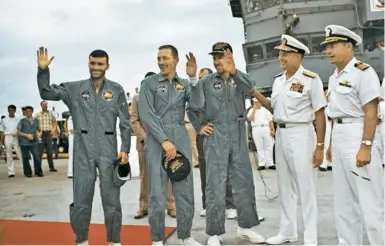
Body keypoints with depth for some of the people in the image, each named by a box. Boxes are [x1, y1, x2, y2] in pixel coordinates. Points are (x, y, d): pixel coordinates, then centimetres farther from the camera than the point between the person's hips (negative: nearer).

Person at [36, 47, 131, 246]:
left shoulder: (116, 90, 3)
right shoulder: (74, 89, 5)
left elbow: (125, 123, 2)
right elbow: (47, 93, 0)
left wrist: (125, 149, -4)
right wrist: (43, 70, -16)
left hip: (108, 150, 0)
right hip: (83, 151, 1)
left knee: (111, 199, 7)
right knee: (81, 201, 8)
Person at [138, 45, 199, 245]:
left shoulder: (184, 84, 13)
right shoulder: (149, 83, 3)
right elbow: (146, 115, -6)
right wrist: (164, 141, -14)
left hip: (181, 139, 3)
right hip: (156, 140, -3)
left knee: (185, 190, 5)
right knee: (157, 192, -1)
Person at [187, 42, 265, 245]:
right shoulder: (206, 81, 5)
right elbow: (196, 106, -8)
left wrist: (234, 71, -31)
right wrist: (193, 79, -18)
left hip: (238, 135, 3)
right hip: (215, 136, -2)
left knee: (244, 182, 9)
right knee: (215, 185, -1)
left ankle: (246, 226, 24)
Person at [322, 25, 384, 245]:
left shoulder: (363, 72, -10)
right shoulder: (334, 77, 15)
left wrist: (365, 146, -22)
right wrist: (332, 143, 16)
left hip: (358, 135, -9)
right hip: (339, 137, 9)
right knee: (344, 200, 15)